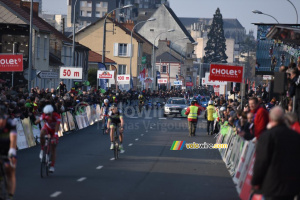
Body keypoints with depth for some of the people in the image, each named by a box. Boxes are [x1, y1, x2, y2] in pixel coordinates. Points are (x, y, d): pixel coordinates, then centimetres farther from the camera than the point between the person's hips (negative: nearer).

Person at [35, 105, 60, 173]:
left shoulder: (57, 116, -32)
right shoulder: (44, 116, -26)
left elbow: (57, 127, -39)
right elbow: (36, 122, -35)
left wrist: (55, 137, -49)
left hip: (54, 131, 0)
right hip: (47, 128, 1)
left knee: (53, 147, -4)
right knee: (42, 133, -38)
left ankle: (52, 166, 4)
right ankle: (42, 149, -20)